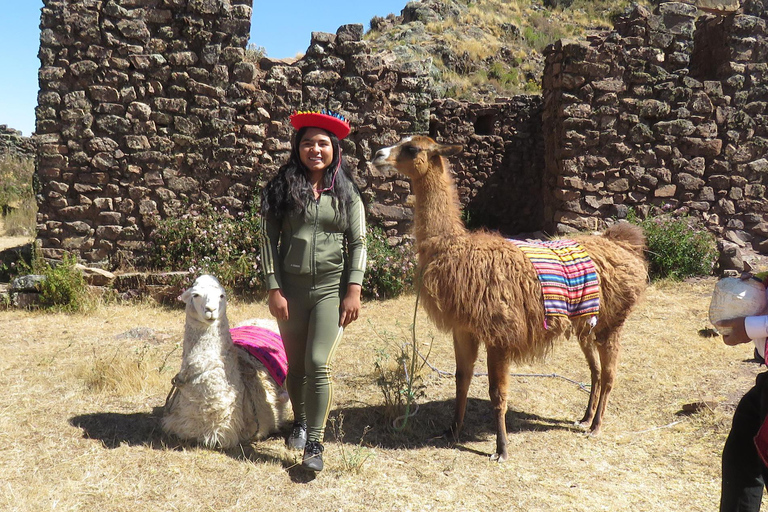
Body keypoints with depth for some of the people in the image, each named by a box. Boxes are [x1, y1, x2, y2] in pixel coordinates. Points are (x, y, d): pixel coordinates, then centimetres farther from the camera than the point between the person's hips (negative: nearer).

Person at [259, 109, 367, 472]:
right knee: (295, 364, 13)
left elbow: (358, 243, 1)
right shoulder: (281, 188, 2)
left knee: (318, 363, -10)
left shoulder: (346, 193, 4)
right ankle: (300, 421, 39)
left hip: (331, 288, -1)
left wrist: (353, 291, -7)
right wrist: (274, 289, -7)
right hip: (291, 288, 1)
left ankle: (315, 443, 3)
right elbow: (269, 240, -1)